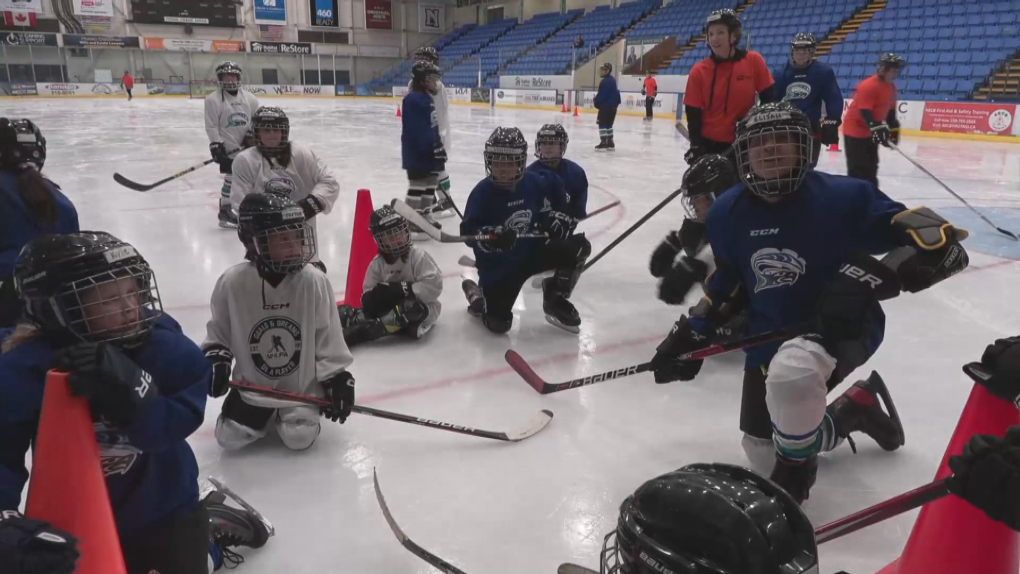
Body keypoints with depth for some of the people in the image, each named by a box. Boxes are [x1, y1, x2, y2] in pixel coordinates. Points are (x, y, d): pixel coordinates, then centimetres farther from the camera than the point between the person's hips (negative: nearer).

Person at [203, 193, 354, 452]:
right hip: (251, 383, 1)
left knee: (299, 438, -14)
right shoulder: (232, 282, -16)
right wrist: (215, 359, -14)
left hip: (301, 384, -1)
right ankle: (265, 413, 26)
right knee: (230, 438, -4)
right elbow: (219, 331, 1)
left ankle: (288, 413, 21)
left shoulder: (314, 280, -19)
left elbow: (327, 336, -10)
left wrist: (337, 377, -11)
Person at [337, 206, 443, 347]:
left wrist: (402, 289, -27)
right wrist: (371, 298, -25)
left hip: (421, 307, -5)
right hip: (393, 307, 6)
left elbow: (434, 285, -23)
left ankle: (363, 331, -36)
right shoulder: (377, 264, -1)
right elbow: (367, 293, 0)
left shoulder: (418, 256, -15)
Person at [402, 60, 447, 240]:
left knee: (431, 183, 18)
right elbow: (419, 129, -25)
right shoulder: (413, 99, -18)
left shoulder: (427, 98, 15)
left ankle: (425, 217, 31)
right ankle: (412, 224, 1)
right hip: (417, 152, -10)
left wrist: (438, 146, 19)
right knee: (418, 186, -6)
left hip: (429, 150, 10)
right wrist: (434, 148, -26)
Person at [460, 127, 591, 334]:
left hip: (533, 250, 5)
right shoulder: (482, 192, -19)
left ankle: (555, 300, 8)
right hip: (499, 265, -5)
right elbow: (468, 232, -22)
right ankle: (478, 295, 23)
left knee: (579, 247, -12)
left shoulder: (533, 182, -5)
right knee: (499, 323, -15)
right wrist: (491, 238, -40)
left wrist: (556, 218, -1)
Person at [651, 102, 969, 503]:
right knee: (762, 453, 15)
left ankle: (795, 471, -8)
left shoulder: (843, 197, -21)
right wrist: (690, 335, 2)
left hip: (844, 326, -6)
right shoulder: (728, 213, -5)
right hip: (767, 337, 6)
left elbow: (942, 243, -24)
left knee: (790, 371, -42)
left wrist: (868, 278, -37)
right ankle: (857, 408, 40)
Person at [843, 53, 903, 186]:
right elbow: (865, 112, -29)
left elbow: (890, 109, 19)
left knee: (870, 168, 17)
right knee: (858, 170, -12)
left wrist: (893, 127, 16)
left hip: (871, 132, 10)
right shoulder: (868, 86, -22)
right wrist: (877, 128, -37)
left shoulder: (891, 87, 8)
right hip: (855, 130, -10)